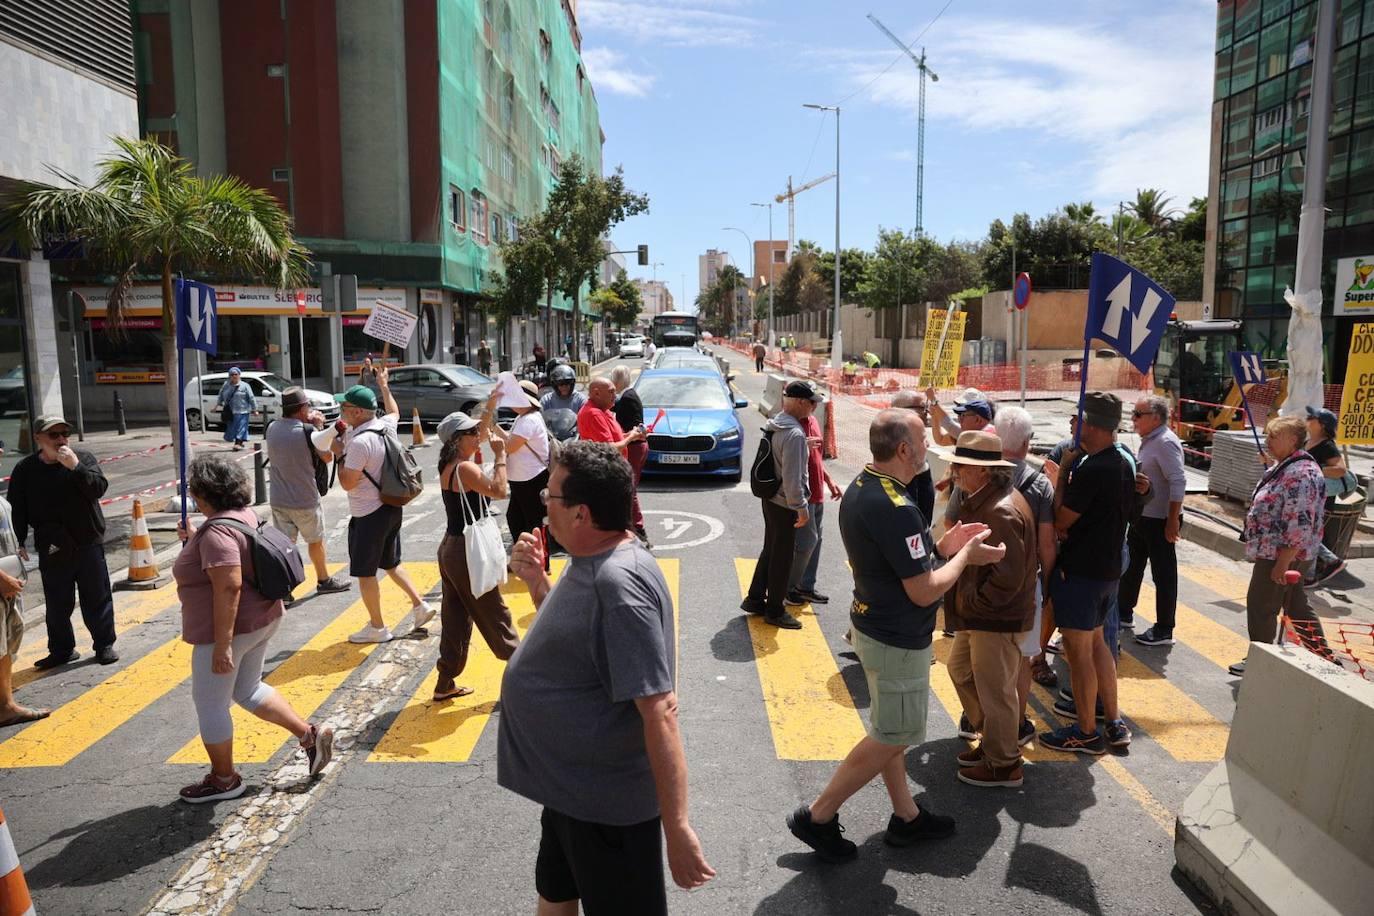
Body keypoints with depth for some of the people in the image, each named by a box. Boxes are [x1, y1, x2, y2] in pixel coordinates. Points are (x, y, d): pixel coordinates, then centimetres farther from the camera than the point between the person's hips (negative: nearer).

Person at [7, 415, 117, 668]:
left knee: (97, 598, 7)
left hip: (89, 543, -1)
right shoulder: (25, 470, 0)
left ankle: (104, 645, 20)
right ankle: (61, 650, 24)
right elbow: (17, 511, 4)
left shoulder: (83, 458, -2)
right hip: (52, 550, 1)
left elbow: (99, 488, -16)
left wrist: (75, 466, -26)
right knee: (57, 604, 9)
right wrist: (18, 543, -1)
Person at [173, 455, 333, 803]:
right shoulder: (245, 514, 6)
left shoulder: (216, 532, -24)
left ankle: (224, 780, 24)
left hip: (231, 628, -10)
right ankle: (310, 734, 20)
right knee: (248, 690, 24)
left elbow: (229, 586, -31)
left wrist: (222, 644, -30)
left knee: (209, 703, 8)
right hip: (261, 619, 10)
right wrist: (194, 539, 14)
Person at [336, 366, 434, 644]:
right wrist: (384, 386, 35)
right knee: (391, 563, 23)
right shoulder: (385, 426, 1)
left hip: (369, 515, -9)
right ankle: (420, 606, 24)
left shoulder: (359, 442, -24)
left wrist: (340, 453, -8)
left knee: (365, 572, 5)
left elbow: (348, 483, -20)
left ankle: (377, 627, 14)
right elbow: (394, 412, 27)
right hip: (390, 508, 9)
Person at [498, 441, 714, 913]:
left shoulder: (619, 584, -30)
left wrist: (677, 829, -30)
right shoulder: (590, 561, 0)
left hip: (607, 803, -9)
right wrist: (536, 580, -1)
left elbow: (660, 713, -31)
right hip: (569, 787, 10)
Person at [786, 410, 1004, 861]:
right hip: (898, 641, -10)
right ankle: (818, 817, 14)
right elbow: (924, 591, -24)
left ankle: (906, 815, 37)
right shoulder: (897, 510, -29)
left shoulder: (857, 489, 1)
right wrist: (965, 556, -8)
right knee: (892, 738, 6)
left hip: (872, 625, 10)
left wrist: (940, 546, 6)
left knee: (887, 729, 21)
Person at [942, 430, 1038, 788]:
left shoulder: (1002, 512, -26)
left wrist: (972, 603, -18)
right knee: (961, 669, 22)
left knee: (994, 690, 5)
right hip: (979, 615, 10)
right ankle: (1008, 731, 38)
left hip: (998, 620, -10)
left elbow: (1007, 577, -28)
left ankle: (1003, 765, 25)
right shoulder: (983, 501, 6)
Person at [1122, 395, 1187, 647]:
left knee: (1164, 574, 2)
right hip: (1141, 517, 10)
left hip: (1160, 520, -10)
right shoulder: (1148, 440, 10)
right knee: (1131, 567, 19)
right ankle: (1124, 615, 35)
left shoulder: (1165, 443, -20)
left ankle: (1164, 631, 11)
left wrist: (1173, 520, -25)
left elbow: (1178, 483, -25)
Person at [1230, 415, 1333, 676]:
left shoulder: (1300, 475, -22)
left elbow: (1300, 525, -25)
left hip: (1279, 554, -10)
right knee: (1297, 607, 17)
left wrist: (1282, 563, -24)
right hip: (1274, 552, 10)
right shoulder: (1284, 466, 11)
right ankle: (1324, 658, 27)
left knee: (1260, 606, 1)